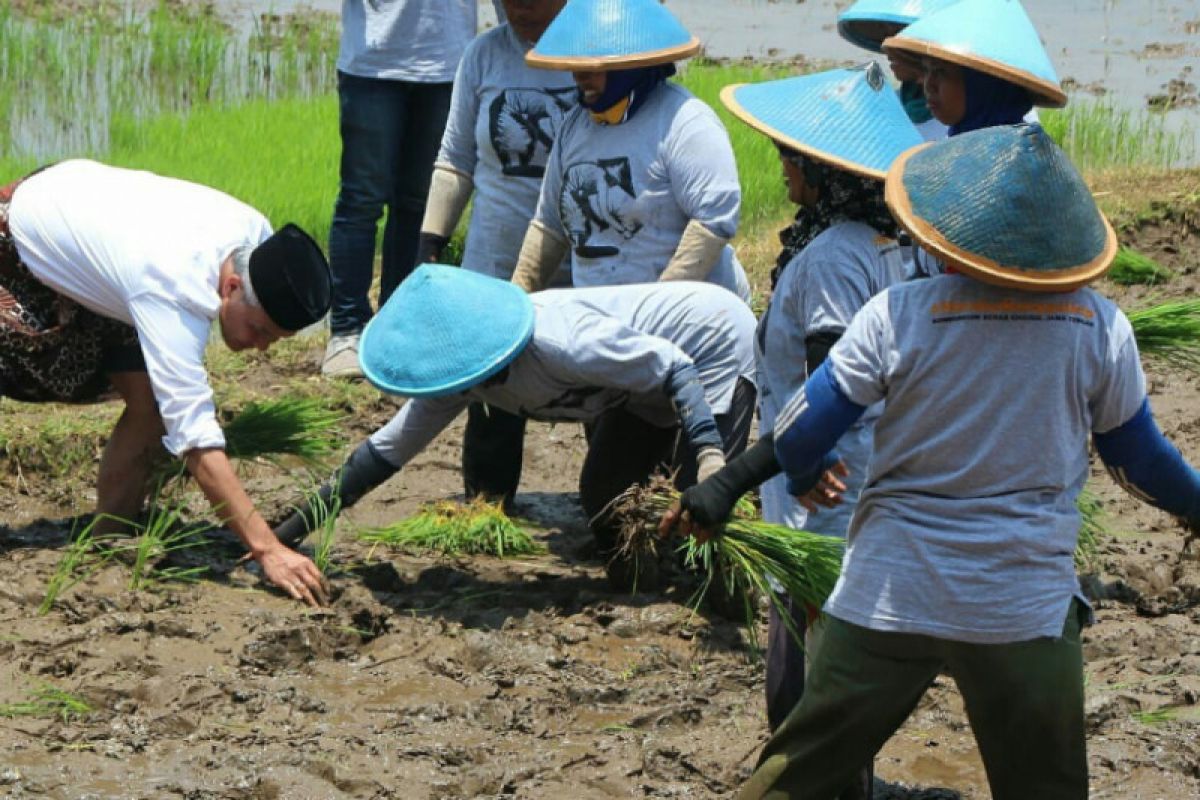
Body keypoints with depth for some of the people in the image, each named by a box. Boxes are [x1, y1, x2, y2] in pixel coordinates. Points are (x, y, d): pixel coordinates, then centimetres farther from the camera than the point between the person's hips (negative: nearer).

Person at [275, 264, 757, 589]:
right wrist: (298, 527, -3)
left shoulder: (558, 343, -38)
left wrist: (709, 452, -42)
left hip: (718, 344, -8)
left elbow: (673, 366, -31)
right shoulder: (458, 372, -12)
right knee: (603, 493, 5)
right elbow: (389, 448, -2)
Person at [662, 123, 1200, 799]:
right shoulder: (1100, 327, -7)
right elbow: (1137, 457, 5)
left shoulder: (898, 316, -13)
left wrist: (725, 487, 5)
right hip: (1029, 610, 1)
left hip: (889, 602, 0)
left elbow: (802, 434, -9)